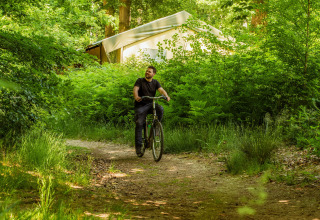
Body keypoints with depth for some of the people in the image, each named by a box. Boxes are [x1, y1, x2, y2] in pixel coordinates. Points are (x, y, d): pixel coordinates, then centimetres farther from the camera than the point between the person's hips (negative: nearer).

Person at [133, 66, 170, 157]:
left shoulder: (155, 82, 7)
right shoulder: (140, 81, 0)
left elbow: (161, 89, -9)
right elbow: (135, 89, -17)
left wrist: (166, 95, -32)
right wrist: (136, 97, -40)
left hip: (151, 104, 2)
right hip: (140, 106, -2)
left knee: (160, 108, -30)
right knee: (139, 124, -13)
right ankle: (138, 146, -7)